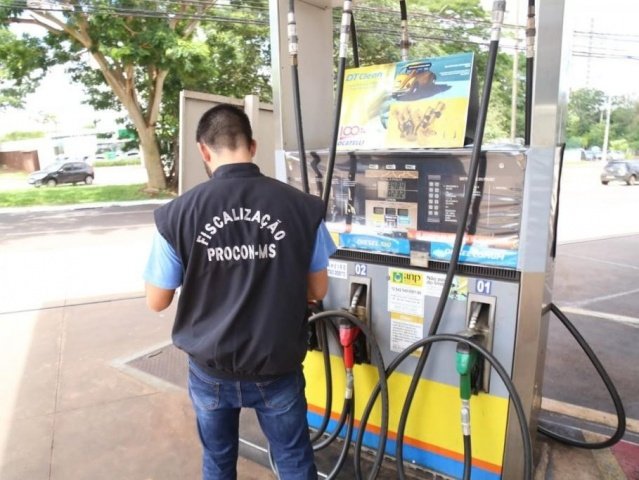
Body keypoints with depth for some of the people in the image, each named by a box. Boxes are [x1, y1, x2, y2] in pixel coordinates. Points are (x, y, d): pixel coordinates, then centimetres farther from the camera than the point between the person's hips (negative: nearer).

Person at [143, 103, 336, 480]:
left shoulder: (177, 214, -15)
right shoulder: (303, 207, -13)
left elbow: (157, 302, -5)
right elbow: (317, 291, -2)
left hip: (211, 368, 1)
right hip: (276, 368, 0)